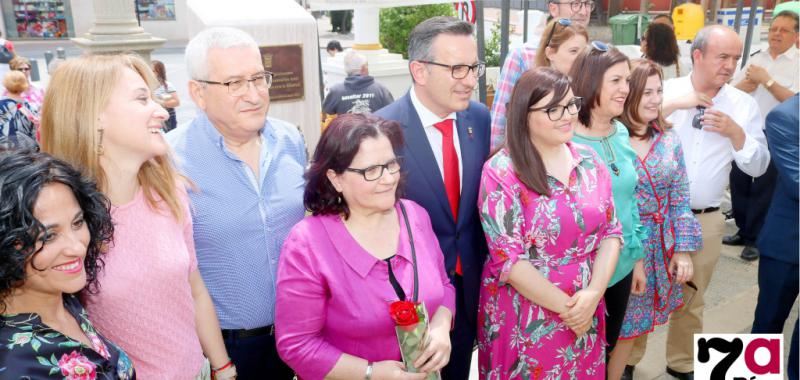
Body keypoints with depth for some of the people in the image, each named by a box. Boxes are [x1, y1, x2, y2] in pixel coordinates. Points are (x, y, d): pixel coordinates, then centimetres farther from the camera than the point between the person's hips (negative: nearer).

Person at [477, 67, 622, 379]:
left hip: (586, 313, 5)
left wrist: (593, 293, -12)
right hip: (526, 318, -4)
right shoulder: (501, 171, -15)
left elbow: (611, 231, 2)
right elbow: (507, 258, -17)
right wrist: (565, 307, -14)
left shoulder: (589, 161, 1)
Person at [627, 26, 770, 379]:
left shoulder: (743, 104, 3)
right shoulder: (664, 90, -3)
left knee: (691, 298, 16)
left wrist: (735, 132, -15)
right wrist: (672, 104, -19)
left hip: (706, 220, 2)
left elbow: (758, 166, 1)